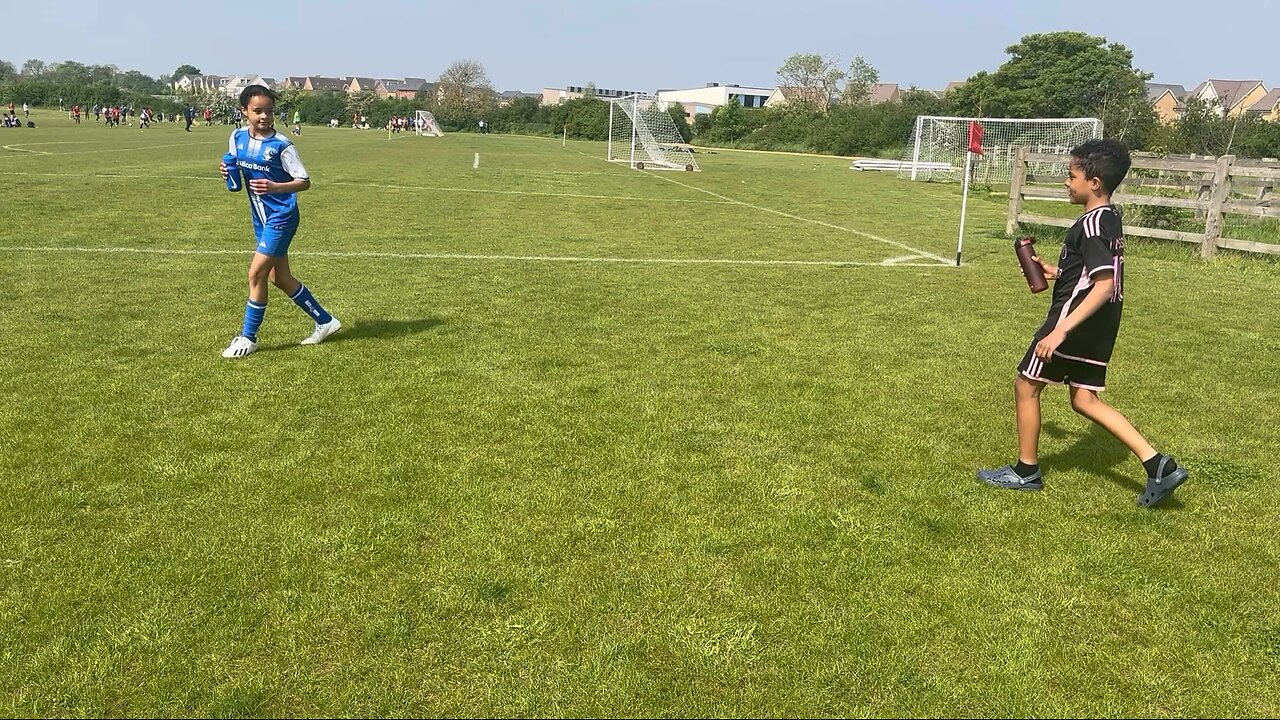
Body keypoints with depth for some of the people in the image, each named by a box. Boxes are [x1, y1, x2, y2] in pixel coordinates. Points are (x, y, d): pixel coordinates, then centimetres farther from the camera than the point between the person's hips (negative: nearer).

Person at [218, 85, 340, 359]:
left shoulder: (281, 145, -15)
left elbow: (304, 181, -13)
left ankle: (248, 337, 6)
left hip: (281, 216, -8)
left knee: (257, 273, -9)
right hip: (260, 217, 8)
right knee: (279, 277, 12)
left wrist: (275, 187, -28)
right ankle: (325, 321, 27)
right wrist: (227, 172, -6)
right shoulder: (238, 137, 3)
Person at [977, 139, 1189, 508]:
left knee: (1026, 384, 6)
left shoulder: (1091, 224, -20)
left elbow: (1105, 285, -28)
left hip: (1076, 321, -10)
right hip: (1099, 326, 10)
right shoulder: (1111, 219, 10)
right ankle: (1158, 465, 9)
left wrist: (1060, 331, -31)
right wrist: (1057, 271, 19)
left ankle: (1026, 471, 17)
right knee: (1084, 399, 15)